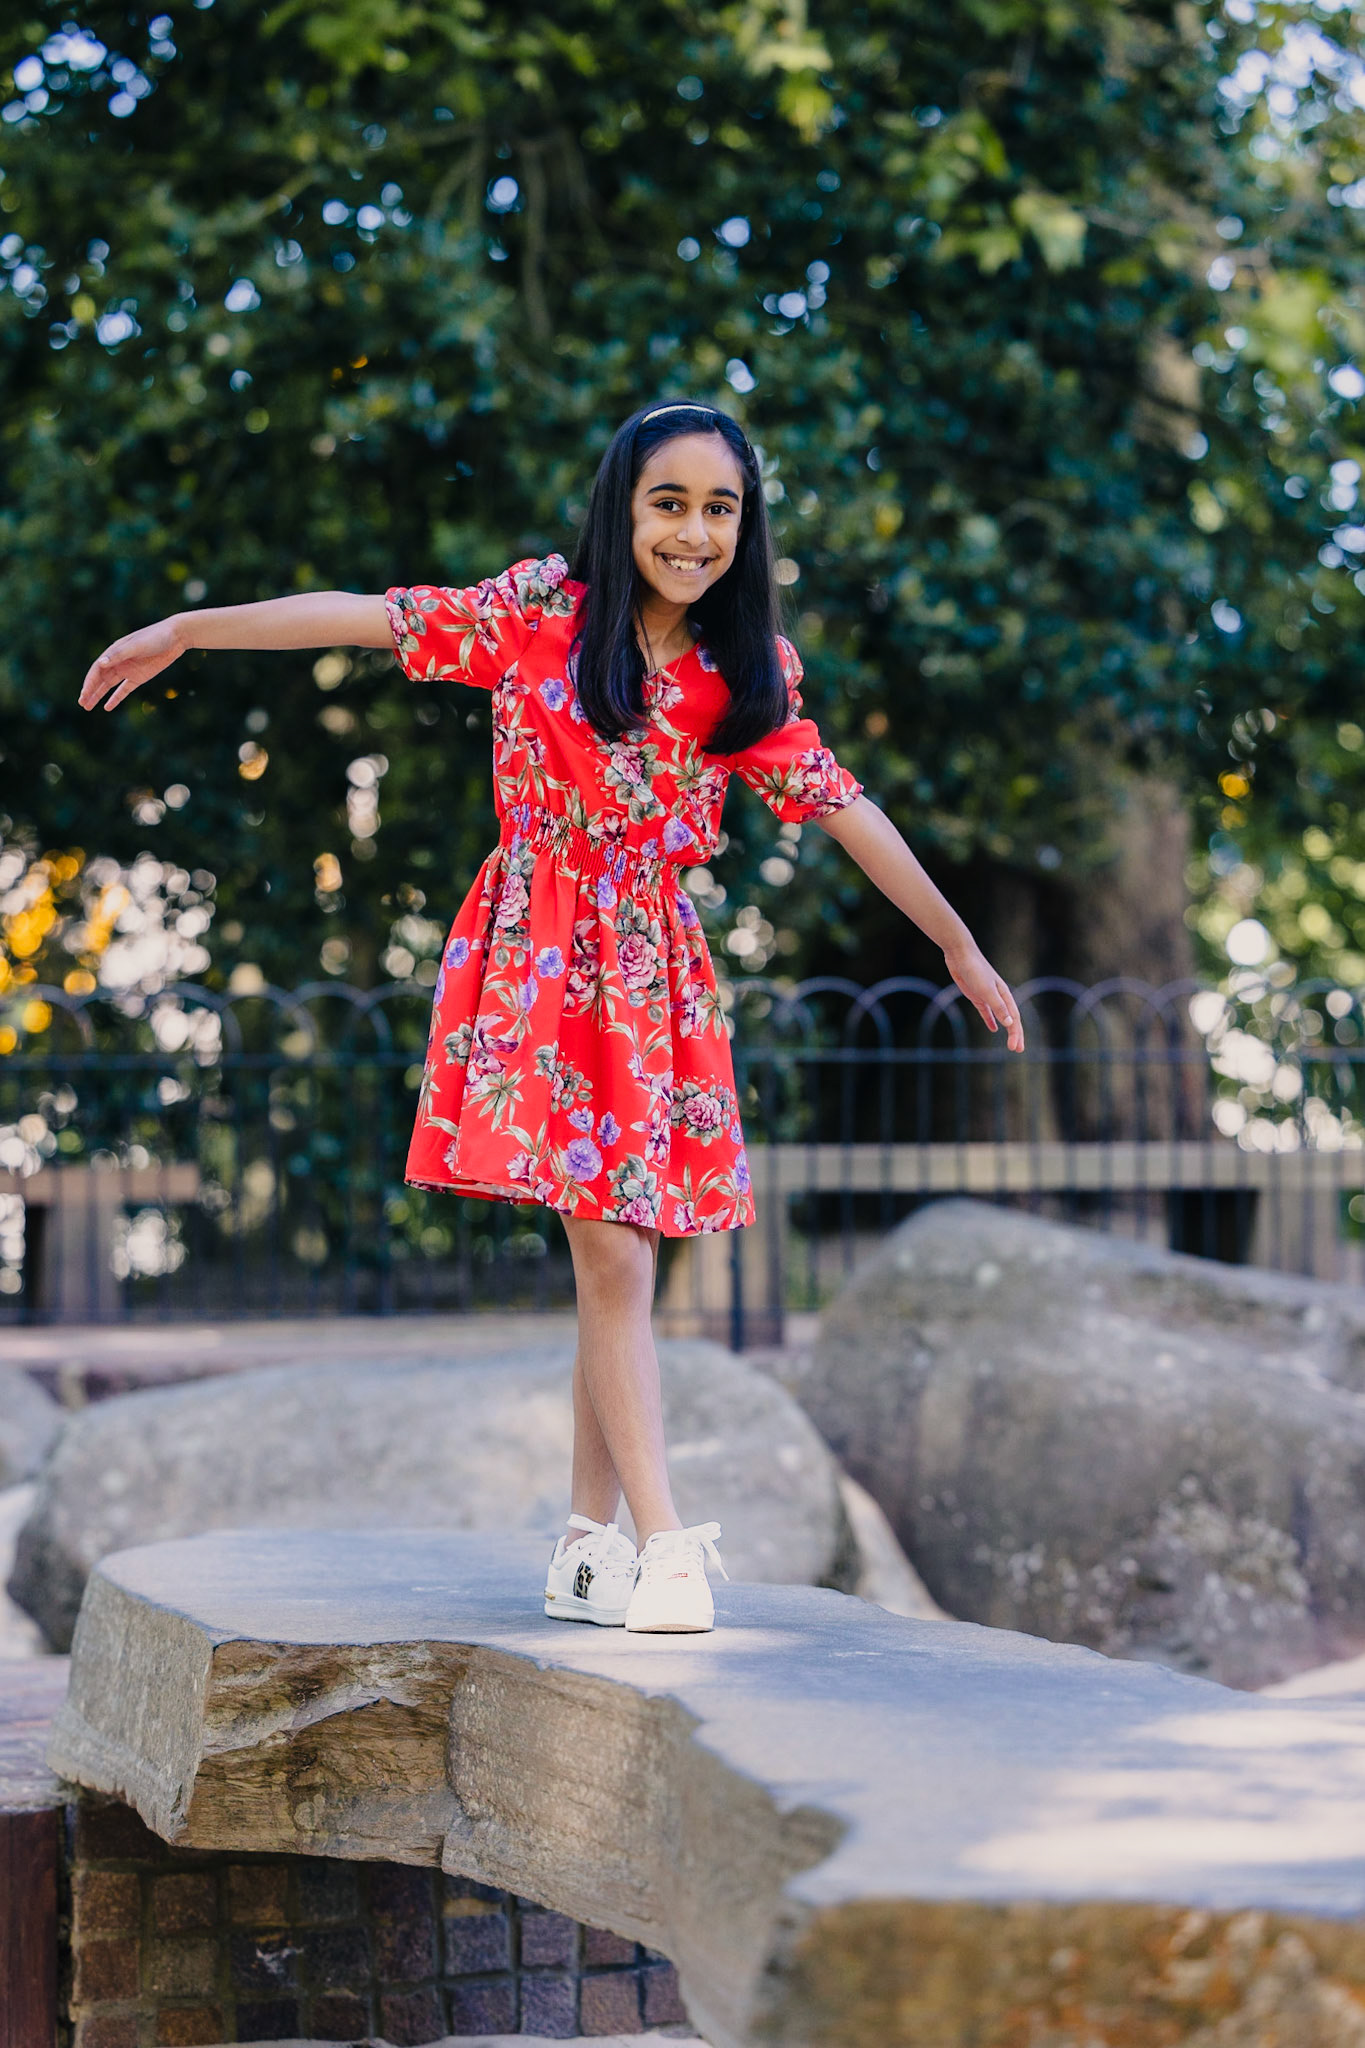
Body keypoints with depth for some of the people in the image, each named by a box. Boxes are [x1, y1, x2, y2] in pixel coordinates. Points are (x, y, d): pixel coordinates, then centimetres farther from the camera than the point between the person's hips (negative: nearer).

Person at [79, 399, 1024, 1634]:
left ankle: (593, 1548, 11)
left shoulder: (751, 673, 8)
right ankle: (666, 1543, -11)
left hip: (653, 971, 3)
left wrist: (960, 946, 14)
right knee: (615, 1260, -10)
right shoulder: (543, 610, -1)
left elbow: (843, 807, 12)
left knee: (617, 1264, 3)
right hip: (541, 961, -3)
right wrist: (183, 632, 0)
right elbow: (377, 618, -1)